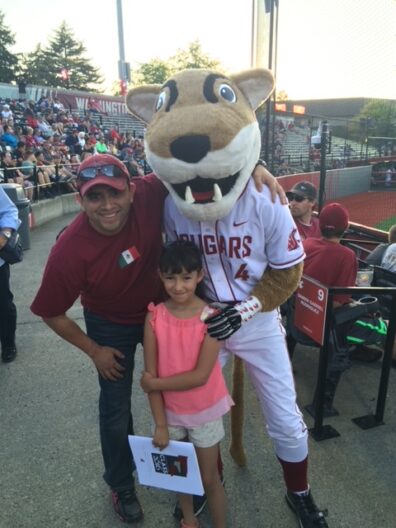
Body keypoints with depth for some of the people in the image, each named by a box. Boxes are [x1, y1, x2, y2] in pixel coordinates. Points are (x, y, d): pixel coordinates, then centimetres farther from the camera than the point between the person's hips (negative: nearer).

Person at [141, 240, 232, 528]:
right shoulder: (154, 317, -15)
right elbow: (150, 375, -12)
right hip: (170, 410, 3)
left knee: (209, 477, 14)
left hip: (205, 411, -3)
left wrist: (156, 383, -18)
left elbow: (200, 375, -23)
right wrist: (160, 423, -10)